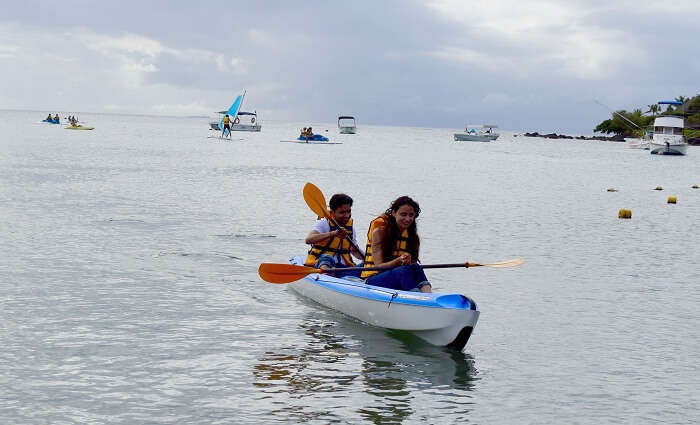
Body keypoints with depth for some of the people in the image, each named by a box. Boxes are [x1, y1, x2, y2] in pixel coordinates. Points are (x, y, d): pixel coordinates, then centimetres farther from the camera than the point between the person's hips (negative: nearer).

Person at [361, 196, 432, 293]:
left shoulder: (411, 235, 9)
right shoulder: (380, 230, -6)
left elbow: (413, 263, 4)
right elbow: (378, 266, -13)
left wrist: (407, 262, -20)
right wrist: (398, 261, -30)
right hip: (374, 279, -4)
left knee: (415, 268, -28)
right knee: (405, 270, -33)